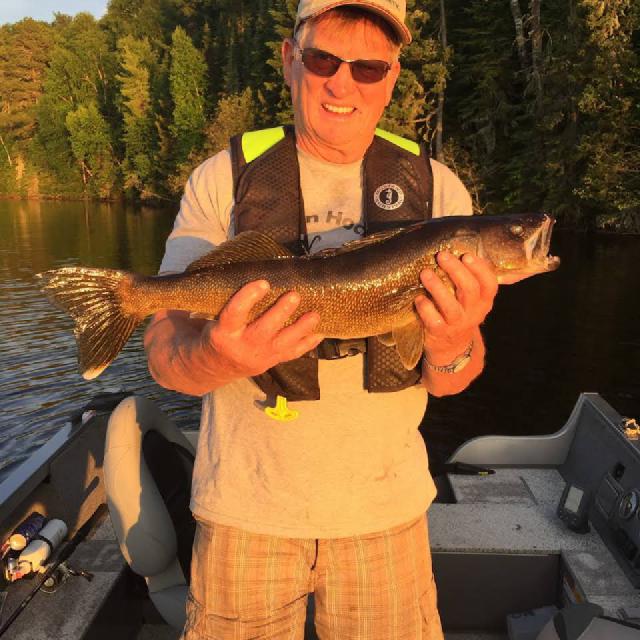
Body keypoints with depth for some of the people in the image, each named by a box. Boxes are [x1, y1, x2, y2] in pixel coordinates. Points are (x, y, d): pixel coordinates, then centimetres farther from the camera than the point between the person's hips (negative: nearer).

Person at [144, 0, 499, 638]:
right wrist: (218, 357, -31)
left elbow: (449, 380, -2)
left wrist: (453, 348, -25)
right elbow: (164, 354, -9)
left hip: (385, 507, 2)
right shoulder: (223, 178, -5)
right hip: (246, 507, 0)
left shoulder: (436, 188, -1)